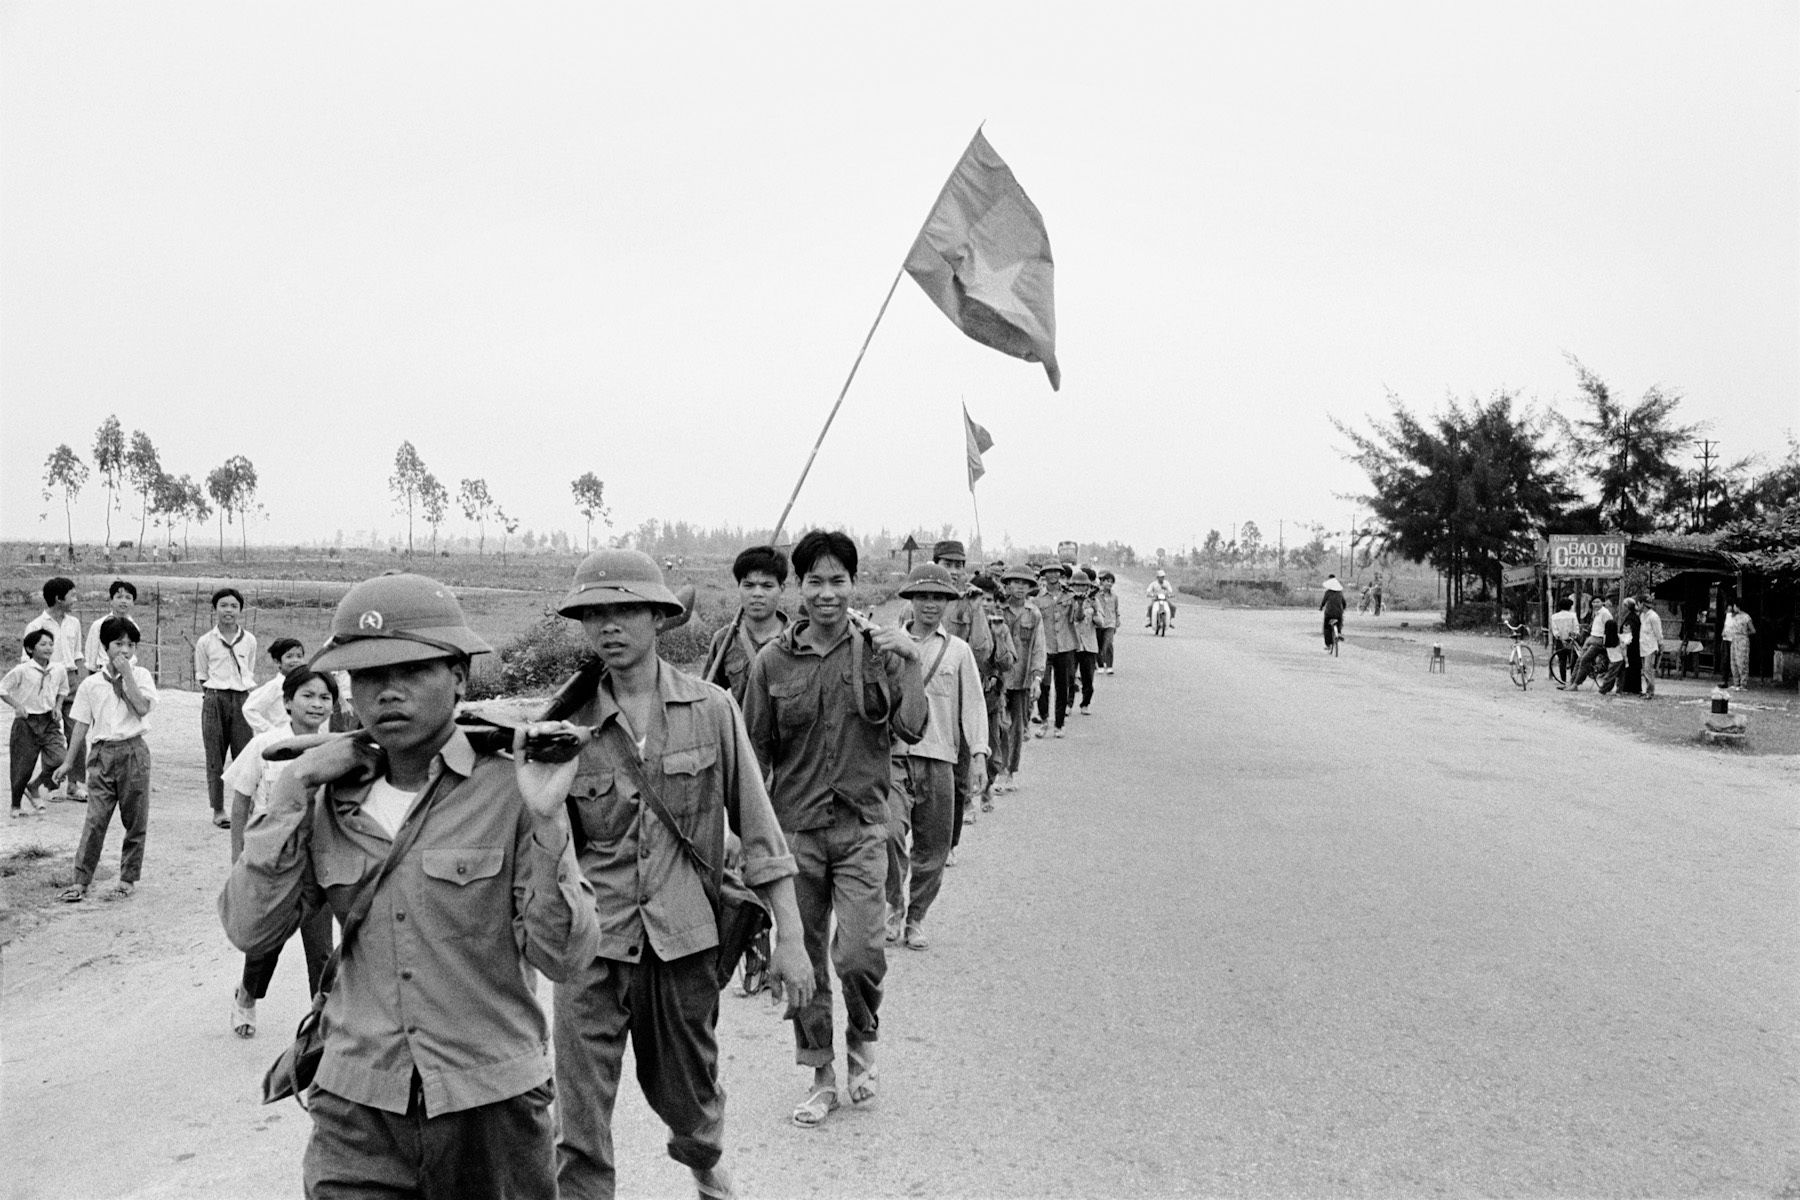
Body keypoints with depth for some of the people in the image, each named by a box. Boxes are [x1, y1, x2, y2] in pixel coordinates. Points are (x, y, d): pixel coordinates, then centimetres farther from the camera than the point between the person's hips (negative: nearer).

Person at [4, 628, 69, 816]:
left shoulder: (59, 670, 2)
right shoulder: (22, 671, -10)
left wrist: (58, 707, 5)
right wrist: (17, 706, -12)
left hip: (50, 722, 3)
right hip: (26, 723, -3)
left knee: (59, 760, -14)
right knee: (22, 766, 3)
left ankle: (33, 787, 14)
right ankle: (16, 804, 25)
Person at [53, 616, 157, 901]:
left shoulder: (140, 675, 3)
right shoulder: (90, 684, 6)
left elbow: (142, 708, -14)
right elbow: (81, 725, 10)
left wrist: (126, 673, -13)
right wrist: (68, 762, 9)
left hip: (133, 752, -1)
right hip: (102, 752, 1)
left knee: (135, 820, 5)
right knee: (95, 819, -4)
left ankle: (128, 878, 17)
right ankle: (81, 881, 1)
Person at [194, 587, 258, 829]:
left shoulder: (249, 640, 6)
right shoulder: (205, 642, 3)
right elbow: (201, 677, 10)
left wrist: (245, 688, 6)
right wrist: (213, 694, 2)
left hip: (241, 700, 1)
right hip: (214, 700, -1)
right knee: (215, 757, 2)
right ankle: (218, 810, 9)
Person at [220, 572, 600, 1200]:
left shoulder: (508, 789, -12)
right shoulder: (333, 800, 1)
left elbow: (564, 956, -14)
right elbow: (248, 931, -5)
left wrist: (544, 820, -26)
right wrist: (291, 795, -11)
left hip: (491, 1107, -2)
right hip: (357, 1110, 2)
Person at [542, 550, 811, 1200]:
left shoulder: (710, 708, -3)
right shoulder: (567, 722, -4)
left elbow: (756, 823, 0)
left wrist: (789, 937, -2)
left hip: (684, 939, 1)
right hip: (592, 947, -1)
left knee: (687, 1093, 20)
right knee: (580, 1129, -2)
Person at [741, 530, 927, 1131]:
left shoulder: (879, 650, -2)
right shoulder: (772, 662, 0)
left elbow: (911, 730, -11)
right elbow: (755, 755, 6)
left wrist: (909, 664, -22)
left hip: (861, 825, -1)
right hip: (794, 828, 1)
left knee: (860, 953, -11)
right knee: (803, 959, 9)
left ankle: (861, 1040, 21)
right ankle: (821, 1075, 27)